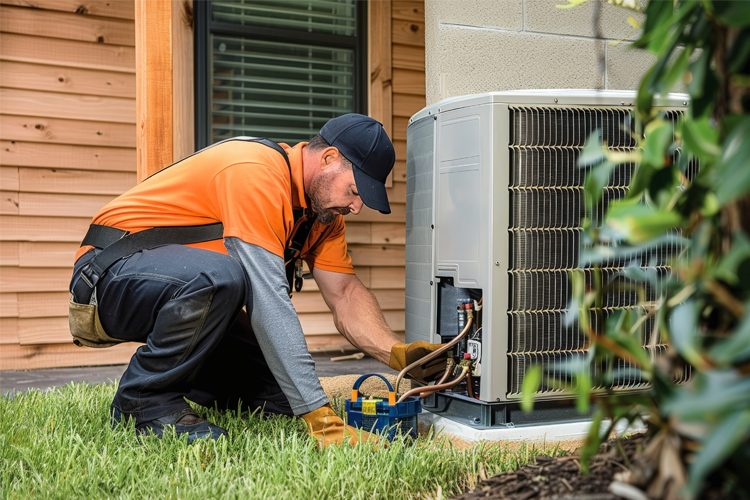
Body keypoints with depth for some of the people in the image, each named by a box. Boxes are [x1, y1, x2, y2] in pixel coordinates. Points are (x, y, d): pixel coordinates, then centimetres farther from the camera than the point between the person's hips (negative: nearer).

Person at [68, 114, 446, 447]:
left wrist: (396, 352, -18)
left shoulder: (323, 204, 2)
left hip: (190, 292, 8)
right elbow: (269, 304, -34)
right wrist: (320, 417, -34)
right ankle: (145, 399, -16)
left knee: (282, 394, -5)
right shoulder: (256, 172, -28)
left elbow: (345, 293, 1)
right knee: (220, 276, -39)